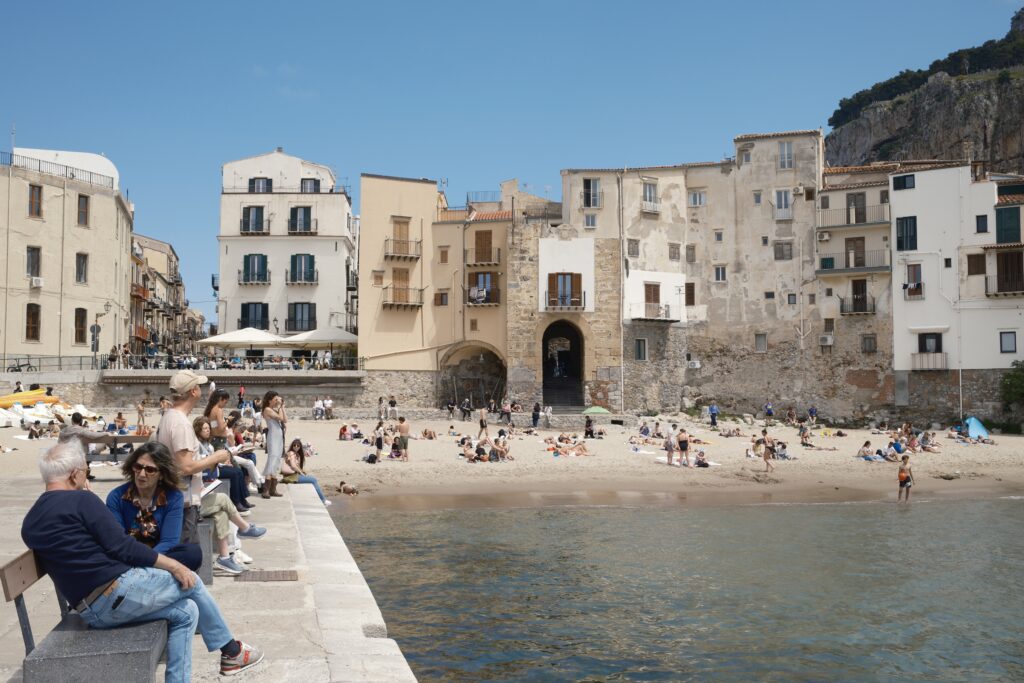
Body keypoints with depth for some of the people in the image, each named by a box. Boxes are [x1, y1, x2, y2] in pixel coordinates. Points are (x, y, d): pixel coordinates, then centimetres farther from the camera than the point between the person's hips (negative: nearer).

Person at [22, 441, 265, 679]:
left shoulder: (29, 524, 15)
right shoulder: (80, 499, -10)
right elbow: (122, 547, -15)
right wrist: (173, 565, -8)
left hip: (92, 613, 8)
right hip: (121, 589, -8)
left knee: (185, 611, 17)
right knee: (190, 582, 15)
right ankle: (232, 651, 26)